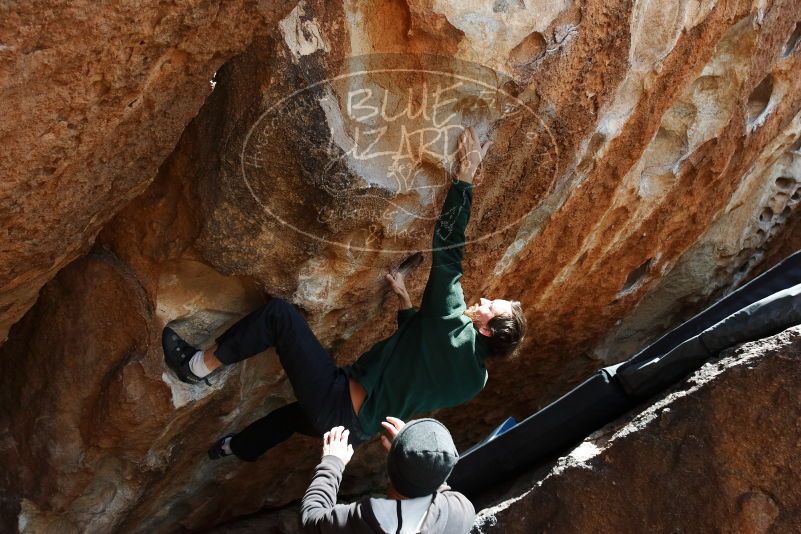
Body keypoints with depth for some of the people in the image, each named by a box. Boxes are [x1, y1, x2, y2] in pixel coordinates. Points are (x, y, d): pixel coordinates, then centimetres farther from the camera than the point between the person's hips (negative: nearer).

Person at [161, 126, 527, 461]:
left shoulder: (453, 328, -23)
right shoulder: (476, 378, 1)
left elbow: (446, 250, -24)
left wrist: (465, 176, -20)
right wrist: (405, 300, 19)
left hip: (340, 407, -9)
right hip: (356, 428, 9)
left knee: (279, 313, -10)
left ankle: (199, 365, 2)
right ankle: (238, 450, 61)